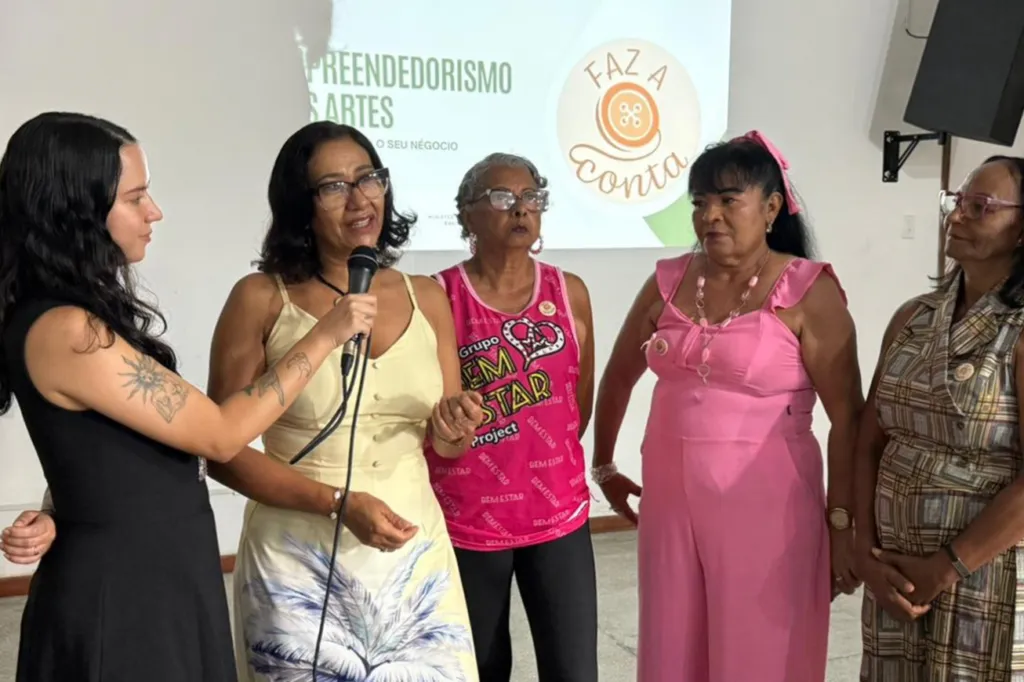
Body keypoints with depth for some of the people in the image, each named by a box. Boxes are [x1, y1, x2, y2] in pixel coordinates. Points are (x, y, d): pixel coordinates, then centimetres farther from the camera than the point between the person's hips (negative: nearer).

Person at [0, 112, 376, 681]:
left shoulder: (83, 316, 8)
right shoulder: (65, 332, -23)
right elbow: (220, 435, -20)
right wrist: (324, 336, -14)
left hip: (155, 574, 9)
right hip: (122, 594, -9)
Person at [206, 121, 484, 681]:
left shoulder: (427, 298, 2)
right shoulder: (262, 299, -9)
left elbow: (443, 445, 9)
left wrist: (453, 430, -14)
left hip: (415, 552, 3)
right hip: (300, 560, -3)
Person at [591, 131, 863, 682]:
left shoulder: (808, 292, -8)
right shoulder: (668, 282, 5)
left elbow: (847, 417, -10)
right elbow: (618, 378, 17)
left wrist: (844, 522, -11)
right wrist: (603, 468, 22)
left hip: (766, 505, -4)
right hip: (670, 498, 5)